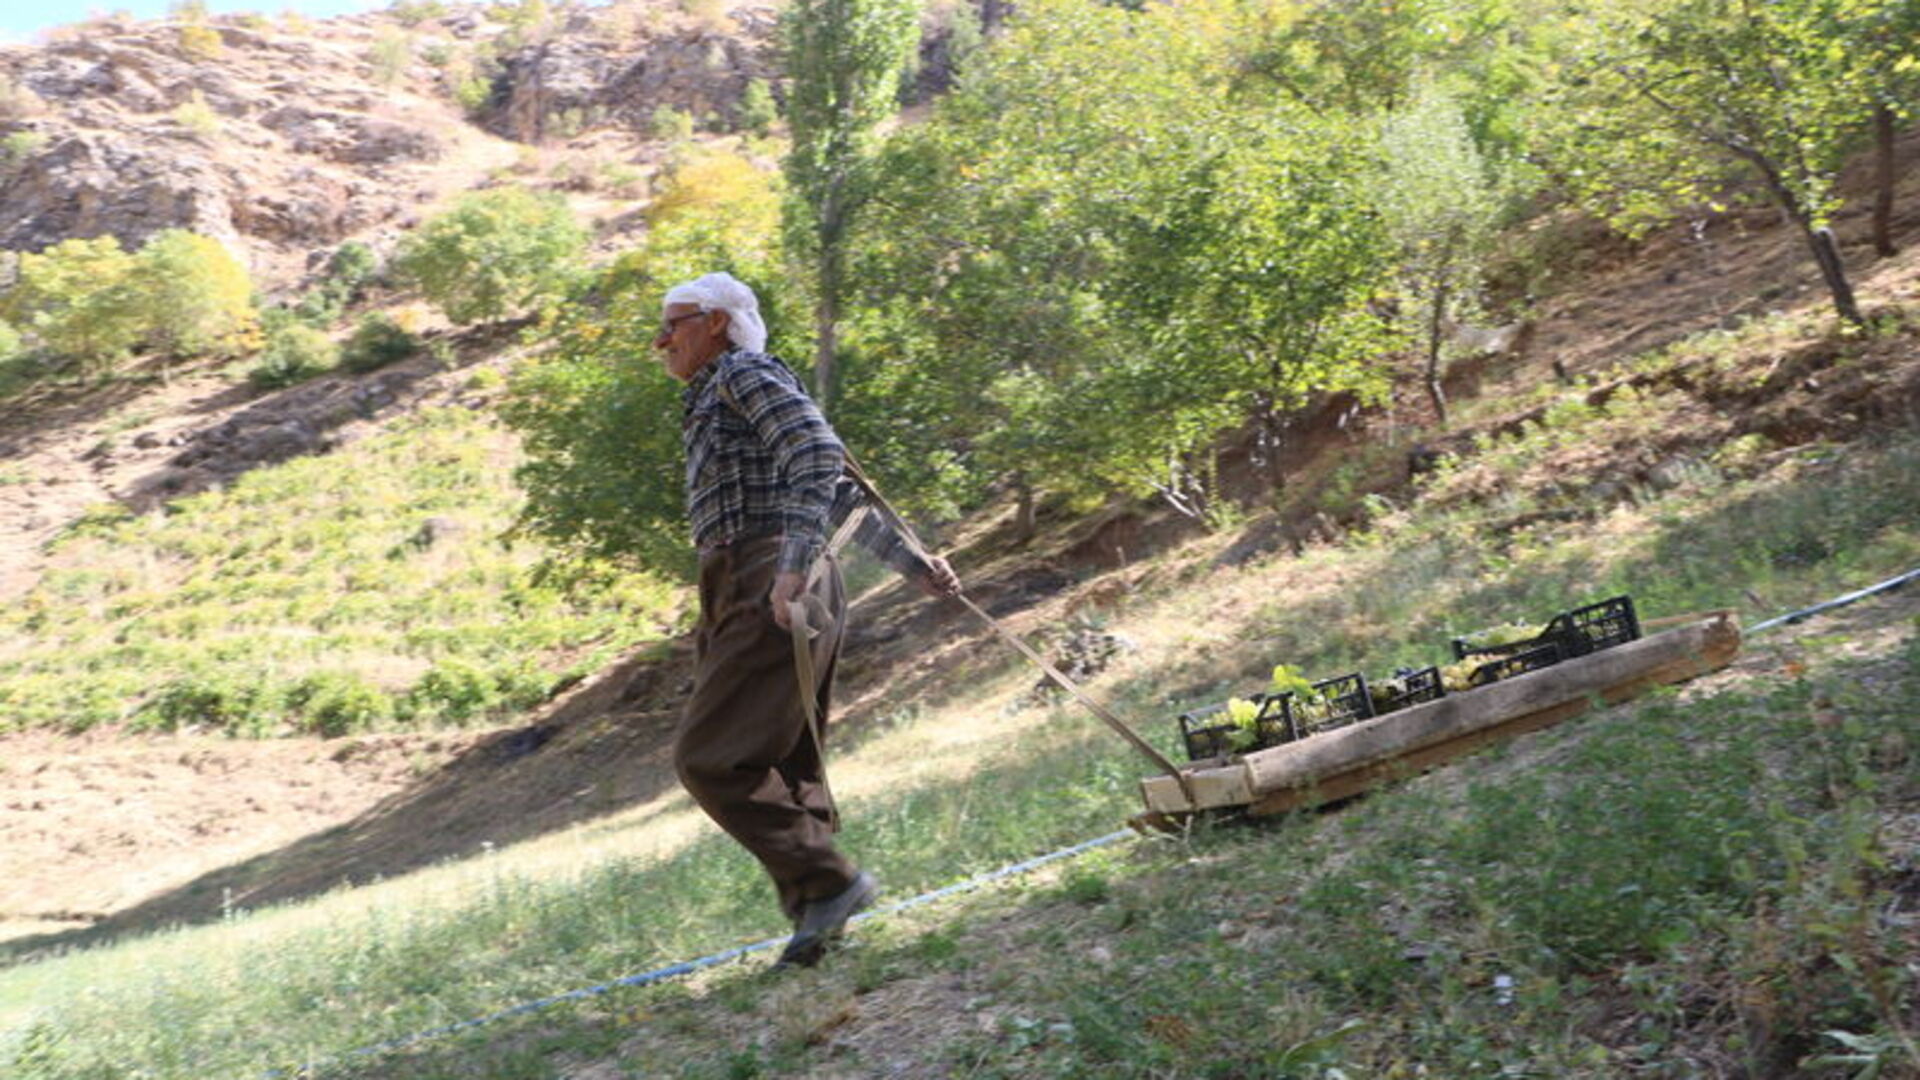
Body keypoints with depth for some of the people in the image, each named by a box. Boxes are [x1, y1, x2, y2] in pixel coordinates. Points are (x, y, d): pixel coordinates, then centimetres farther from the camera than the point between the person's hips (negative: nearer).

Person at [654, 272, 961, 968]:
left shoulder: (747, 373, 1)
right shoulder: (713, 402, 29)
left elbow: (820, 458, -16)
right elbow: (840, 492, 27)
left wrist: (794, 563, -26)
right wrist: (911, 561, 26)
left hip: (768, 587, -10)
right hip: (748, 591, 10)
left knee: (709, 756, -13)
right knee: (782, 767, 6)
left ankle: (826, 882, -10)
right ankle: (820, 911, 8)